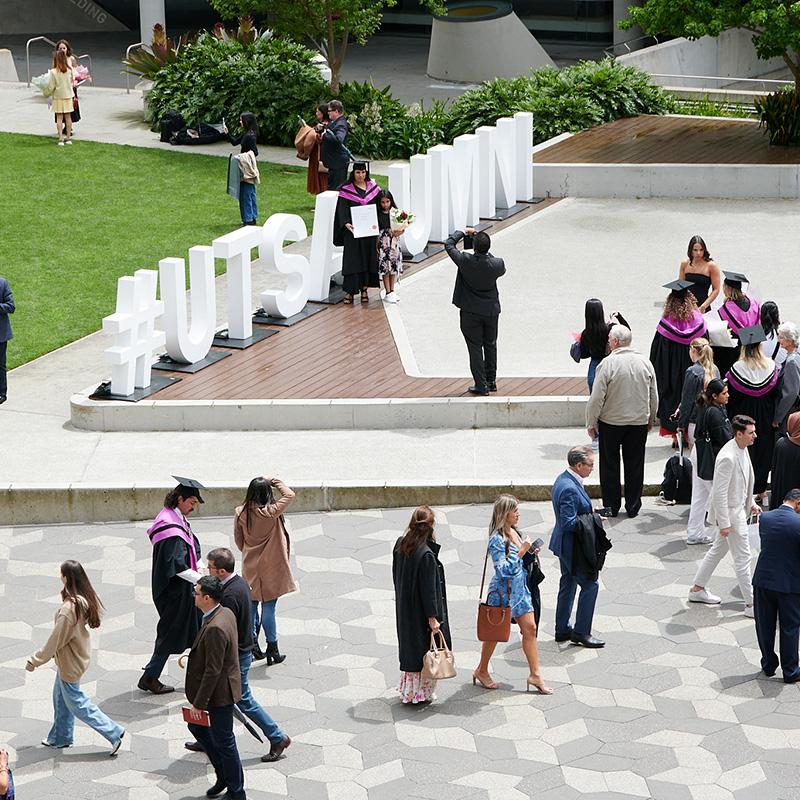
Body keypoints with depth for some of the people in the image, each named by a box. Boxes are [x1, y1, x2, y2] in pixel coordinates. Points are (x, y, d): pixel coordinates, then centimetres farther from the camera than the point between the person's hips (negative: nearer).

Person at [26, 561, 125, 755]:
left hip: (70, 662, -9)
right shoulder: (87, 599, -8)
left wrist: (35, 661, -12)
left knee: (76, 702, 8)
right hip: (80, 654, 9)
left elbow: (56, 640, -25)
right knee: (60, 697, 24)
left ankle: (113, 732, 10)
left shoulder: (68, 609, -33)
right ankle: (60, 737, 38)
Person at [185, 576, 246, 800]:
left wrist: (199, 704, -20)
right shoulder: (226, 613, 0)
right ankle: (224, 774, 35)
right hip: (221, 691, 10)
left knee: (223, 743, 6)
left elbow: (212, 671, -28)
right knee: (197, 727, 24)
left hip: (219, 695, -10)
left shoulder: (215, 628, -31)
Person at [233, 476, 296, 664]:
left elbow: (238, 540, 4)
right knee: (269, 607, 2)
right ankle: (272, 649, 8)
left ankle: (252, 641, 18)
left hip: (250, 567, 4)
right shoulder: (271, 512, -20)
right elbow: (289, 495, -8)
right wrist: (276, 482, 4)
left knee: (251, 604, 17)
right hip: (270, 567, -4)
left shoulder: (240, 513, -8)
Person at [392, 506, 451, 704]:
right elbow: (429, 589, -21)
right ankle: (422, 693, 12)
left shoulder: (400, 545, -2)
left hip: (404, 609, 8)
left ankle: (407, 690, 28)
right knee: (424, 648, 6)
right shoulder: (426, 555, -25)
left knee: (409, 647, 19)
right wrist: (432, 617, -16)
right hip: (420, 611, -8)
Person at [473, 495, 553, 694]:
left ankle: (535, 674, 5)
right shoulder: (497, 539, -20)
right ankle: (481, 671, 26)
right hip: (503, 590, -8)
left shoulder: (515, 533, 5)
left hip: (520, 588, 8)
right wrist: (521, 552, -27)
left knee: (530, 628, 3)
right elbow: (504, 569, -26)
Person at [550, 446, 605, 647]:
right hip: (572, 546, -11)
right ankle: (581, 632, 4)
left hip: (565, 545, 11)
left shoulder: (564, 479, 5)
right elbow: (569, 522, -28)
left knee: (568, 584, 19)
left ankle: (562, 630, 28)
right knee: (590, 585, -2)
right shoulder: (569, 489, -27)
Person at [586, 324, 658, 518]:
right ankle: (633, 507, 18)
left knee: (610, 466, 10)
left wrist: (591, 423, -3)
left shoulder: (607, 364, -17)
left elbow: (597, 398, -15)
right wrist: (651, 419, 21)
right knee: (634, 466, 12)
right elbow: (654, 396, 6)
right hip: (639, 422, 3)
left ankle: (611, 507, 14)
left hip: (611, 422, -3)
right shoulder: (645, 363, -3)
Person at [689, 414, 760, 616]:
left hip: (739, 507, 10)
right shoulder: (727, 458, -29)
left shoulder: (742, 450, 1)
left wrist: (750, 503, 18)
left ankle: (697, 589, 35)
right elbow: (720, 492, -26)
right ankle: (751, 604, 8)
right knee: (742, 558, -1)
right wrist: (724, 523, -23)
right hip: (731, 513, -10)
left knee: (718, 550, 21)